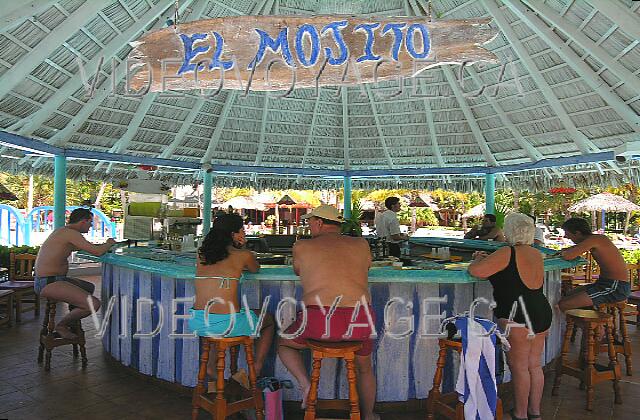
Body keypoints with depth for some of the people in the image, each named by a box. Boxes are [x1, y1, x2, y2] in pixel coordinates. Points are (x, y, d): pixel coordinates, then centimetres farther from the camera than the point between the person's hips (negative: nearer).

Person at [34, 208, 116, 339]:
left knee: (90, 287, 31)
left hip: (50, 280, 11)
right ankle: (62, 326, 1)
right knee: (94, 304, -22)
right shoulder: (71, 233, -17)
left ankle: (73, 322, 35)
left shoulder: (62, 230, 14)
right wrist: (109, 243, -1)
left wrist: (104, 245, 26)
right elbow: (97, 252, -24)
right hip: (49, 283, -11)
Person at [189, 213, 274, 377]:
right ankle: (255, 372, 24)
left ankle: (211, 366, 36)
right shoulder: (243, 255, -5)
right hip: (225, 324, -5)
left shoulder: (201, 253, 8)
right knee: (268, 321, 24)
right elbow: (255, 269, 18)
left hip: (196, 323, 5)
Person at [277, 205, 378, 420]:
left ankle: (306, 384, 9)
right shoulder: (361, 244, 11)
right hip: (360, 321, 3)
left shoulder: (302, 246, 6)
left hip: (319, 322, -3)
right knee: (364, 368, 34)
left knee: (284, 344, 28)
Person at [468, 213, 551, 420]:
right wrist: (489, 259, 19)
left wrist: (479, 260, 2)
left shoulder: (508, 253, -16)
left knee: (519, 367, 4)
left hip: (517, 317, -8)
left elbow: (475, 271, -20)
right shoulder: (536, 254, 10)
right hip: (542, 313, 8)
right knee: (534, 365, 17)